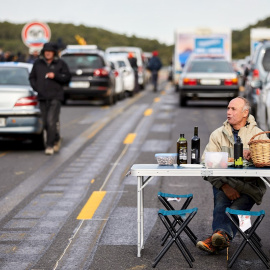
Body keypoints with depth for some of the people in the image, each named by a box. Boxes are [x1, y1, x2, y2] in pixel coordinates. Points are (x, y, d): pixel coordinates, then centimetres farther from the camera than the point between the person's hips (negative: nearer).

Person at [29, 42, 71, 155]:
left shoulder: (60, 64, 1)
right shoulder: (38, 63, 9)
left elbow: (67, 77, -1)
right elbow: (32, 77, 16)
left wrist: (55, 76, -15)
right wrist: (36, 87, -1)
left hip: (55, 97, -4)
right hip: (42, 97, 4)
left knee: (51, 121, -15)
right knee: (45, 123, 8)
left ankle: (49, 146, -9)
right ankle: (57, 139, 32)